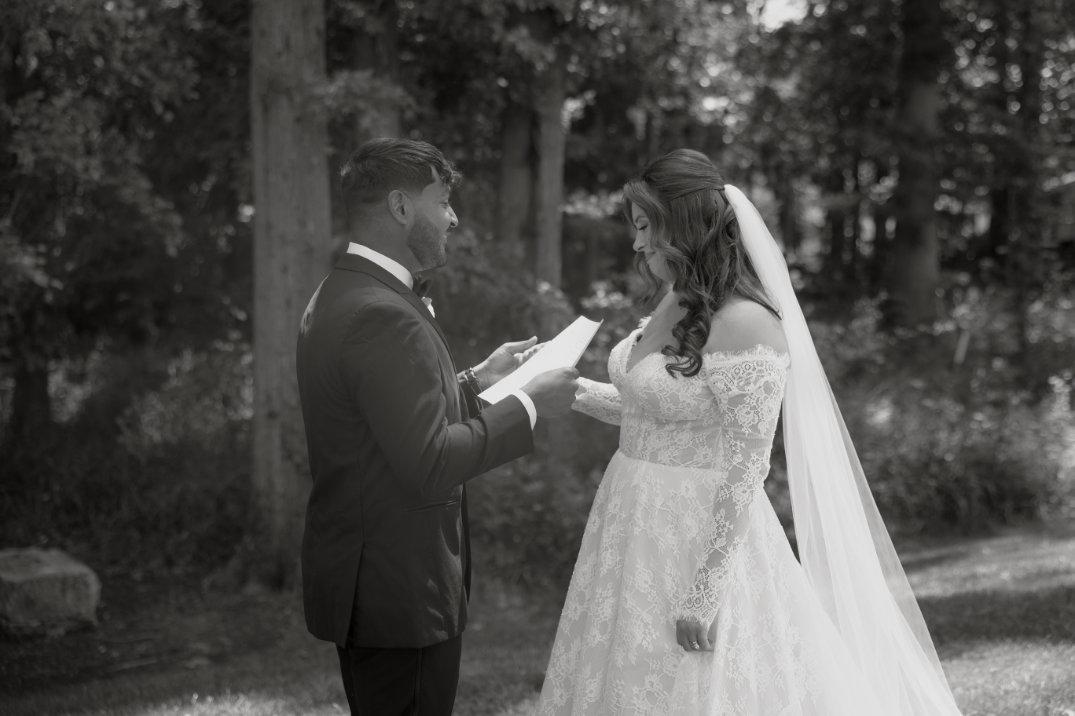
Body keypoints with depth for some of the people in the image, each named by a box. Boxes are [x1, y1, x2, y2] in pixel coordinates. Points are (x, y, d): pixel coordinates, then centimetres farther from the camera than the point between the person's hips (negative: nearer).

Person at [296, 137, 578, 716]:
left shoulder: (335, 297, 10)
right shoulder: (385, 317, -22)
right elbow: (428, 466, -25)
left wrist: (476, 381, 14)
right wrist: (527, 405, -15)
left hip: (357, 581, 10)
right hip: (401, 594, -10)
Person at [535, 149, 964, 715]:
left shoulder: (744, 323, -19)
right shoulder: (673, 307, 6)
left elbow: (746, 469, -20)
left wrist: (704, 592, -21)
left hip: (704, 535, -8)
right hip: (635, 528, 8)